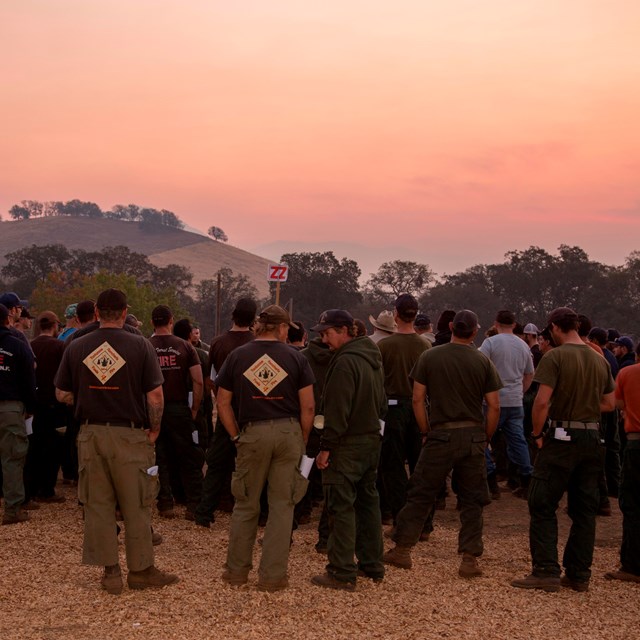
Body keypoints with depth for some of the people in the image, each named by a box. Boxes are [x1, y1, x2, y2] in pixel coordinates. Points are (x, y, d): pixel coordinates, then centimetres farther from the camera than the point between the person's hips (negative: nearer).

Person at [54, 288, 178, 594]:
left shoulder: (76, 347, 0)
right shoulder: (140, 346, -8)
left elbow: (62, 394, 4)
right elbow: (155, 396, -11)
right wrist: (154, 429, 3)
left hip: (91, 434, 2)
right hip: (130, 434, -2)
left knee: (98, 505, 11)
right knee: (136, 506, 9)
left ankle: (110, 571, 15)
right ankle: (140, 569, 17)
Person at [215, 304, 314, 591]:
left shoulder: (237, 356, 3)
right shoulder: (295, 357, -1)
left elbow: (223, 403, 3)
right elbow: (307, 406, -2)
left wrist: (236, 437, 11)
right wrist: (302, 440, 9)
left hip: (252, 433, 1)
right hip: (288, 432, -1)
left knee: (246, 504, 13)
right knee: (282, 504, 6)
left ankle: (237, 569, 21)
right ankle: (272, 575, 9)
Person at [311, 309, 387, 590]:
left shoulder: (345, 361, -18)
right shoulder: (373, 359, 13)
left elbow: (337, 410, -21)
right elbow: (381, 403, 21)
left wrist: (326, 447, -17)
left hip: (347, 444, -10)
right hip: (372, 440, 10)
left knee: (341, 506, -4)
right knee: (368, 501, 16)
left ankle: (342, 572, -1)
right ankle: (372, 564, 24)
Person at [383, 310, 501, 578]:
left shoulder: (430, 357, -1)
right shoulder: (483, 361, -1)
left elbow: (418, 399, -2)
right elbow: (494, 406, -2)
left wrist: (427, 431, 7)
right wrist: (486, 437, 9)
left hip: (441, 435, 0)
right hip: (473, 436, 1)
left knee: (420, 494, 8)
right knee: (472, 500, 8)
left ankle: (402, 549, 13)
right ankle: (470, 559, 8)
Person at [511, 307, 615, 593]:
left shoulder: (555, 357, -12)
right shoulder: (600, 360, 8)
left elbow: (542, 401, -19)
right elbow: (610, 403, 12)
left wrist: (537, 433, -7)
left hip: (562, 438, -6)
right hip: (593, 440, 6)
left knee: (543, 506, 1)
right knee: (584, 510, 11)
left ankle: (546, 572, -2)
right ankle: (579, 574, 15)